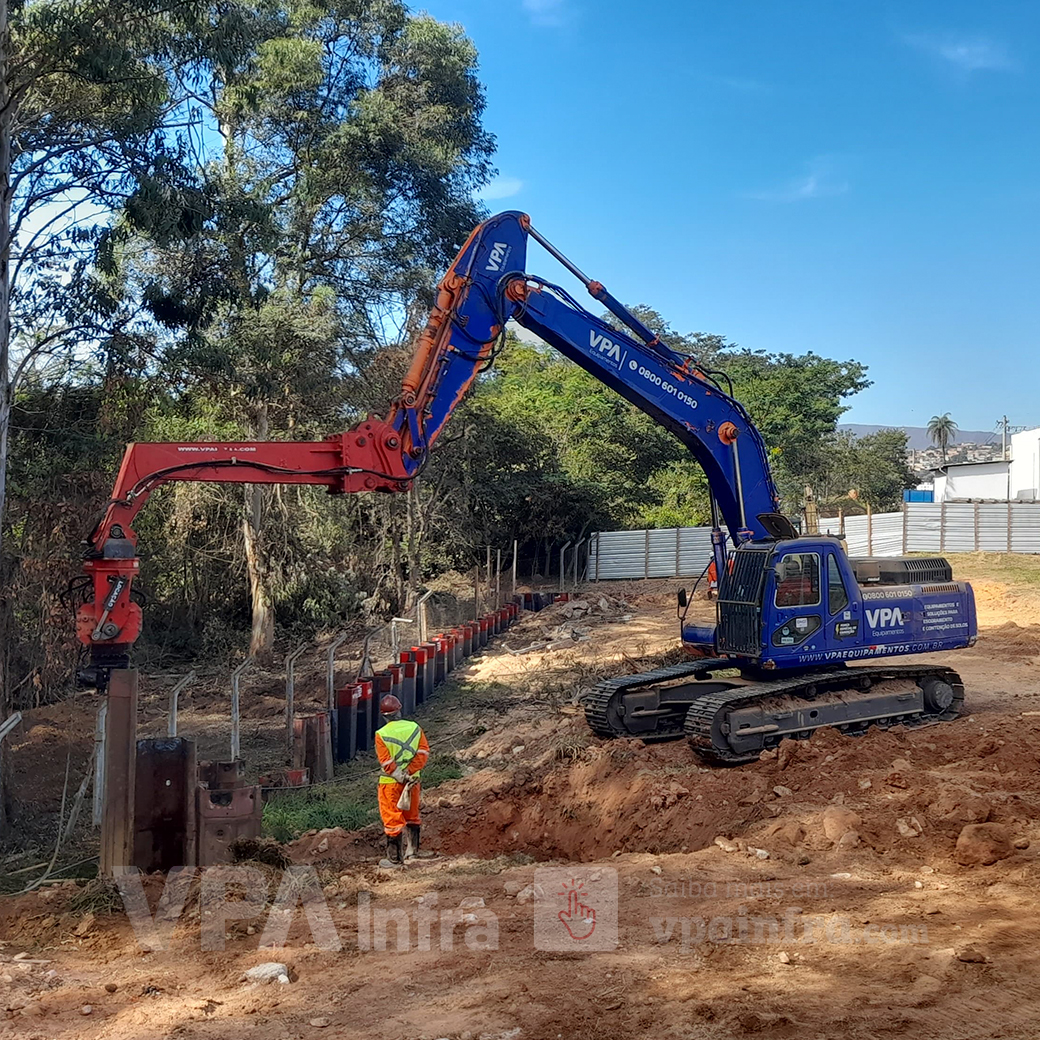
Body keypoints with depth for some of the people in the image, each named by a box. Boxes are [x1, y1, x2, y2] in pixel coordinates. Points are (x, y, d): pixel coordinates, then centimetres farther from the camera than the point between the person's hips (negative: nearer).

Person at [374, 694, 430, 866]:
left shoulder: (381, 734, -13)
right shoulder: (414, 728, -3)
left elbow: (386, 763, -17)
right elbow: (423, 752, -8)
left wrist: (400, 776, -11)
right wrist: (409, 772, -11)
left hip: (390, 782, -4)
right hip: (413, 780, 4)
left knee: (392, 818, 4)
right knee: (411, 815, 21)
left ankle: (394, 857, 9)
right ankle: (412, 849, 31)